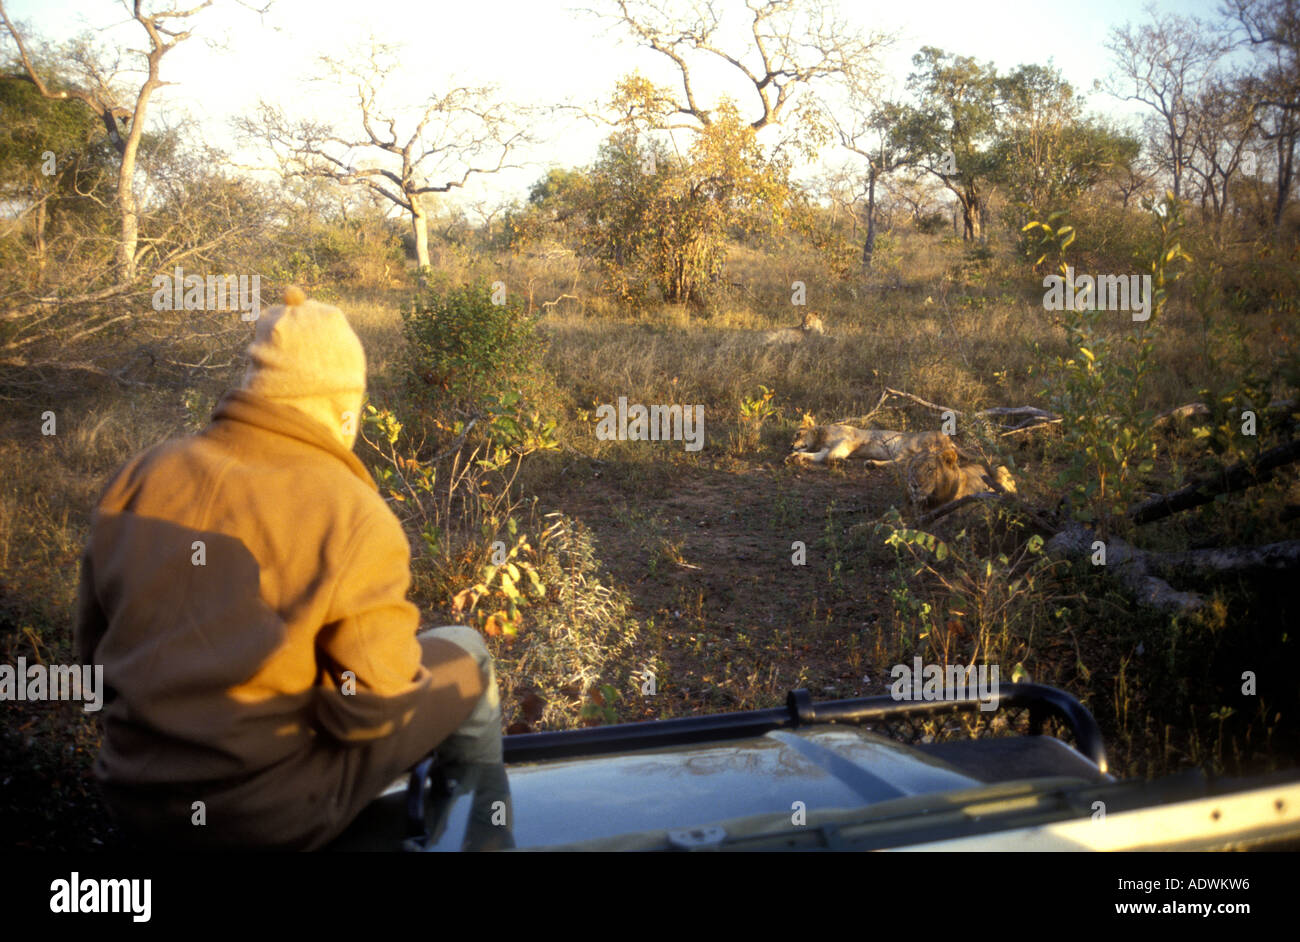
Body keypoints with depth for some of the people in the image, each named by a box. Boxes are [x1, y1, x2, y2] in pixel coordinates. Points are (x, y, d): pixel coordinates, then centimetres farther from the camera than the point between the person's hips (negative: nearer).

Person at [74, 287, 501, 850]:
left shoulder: (141, 476, 0)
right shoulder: (355, 521, -17)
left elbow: (94, 646, 8)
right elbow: (372, 705, -17)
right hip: (274, 816, -6)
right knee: (461, 653, 13)